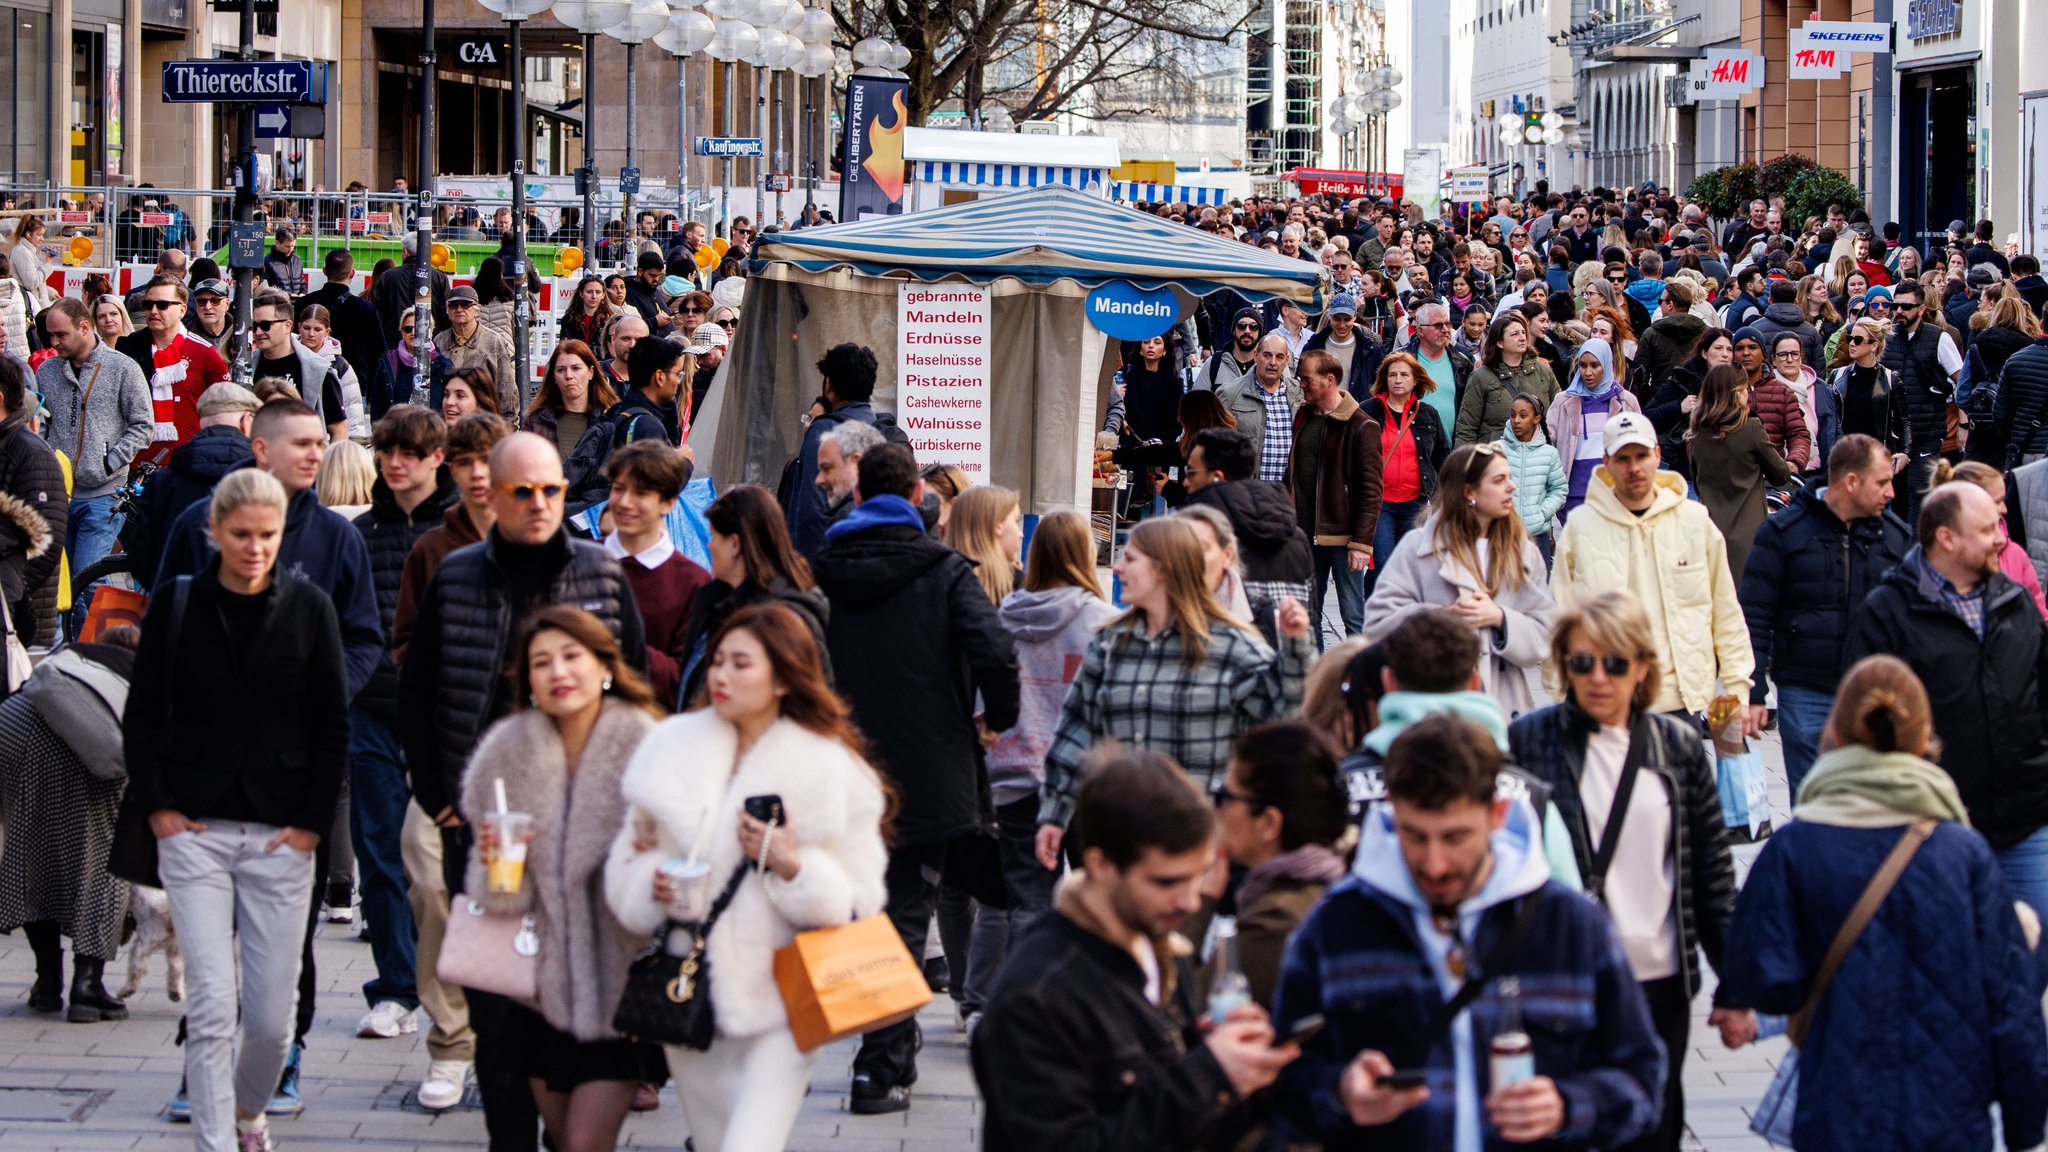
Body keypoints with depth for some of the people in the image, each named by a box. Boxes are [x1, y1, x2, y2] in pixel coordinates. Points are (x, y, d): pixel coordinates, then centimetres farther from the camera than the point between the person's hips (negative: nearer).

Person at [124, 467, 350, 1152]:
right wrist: (157, 806, -1)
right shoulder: (176, 606, 1)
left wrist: (313, 822, -1)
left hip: (282, 834, 1)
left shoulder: (309, 608, 2)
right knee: (212, 1005, -10)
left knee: (272, 1013, 3)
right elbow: (142, 717, 8)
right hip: (194, 831, -1)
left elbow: (333, 727, 5)